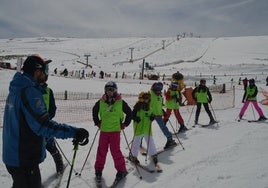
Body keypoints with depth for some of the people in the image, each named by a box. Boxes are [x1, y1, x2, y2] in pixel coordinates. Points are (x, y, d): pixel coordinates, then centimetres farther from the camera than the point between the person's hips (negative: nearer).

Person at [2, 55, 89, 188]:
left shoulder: (16, 89, 9)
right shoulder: (29, 91, -22)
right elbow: (42, 125, -30)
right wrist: (73, 132, -34)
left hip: (11, 154, 10)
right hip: (24, 159, -10)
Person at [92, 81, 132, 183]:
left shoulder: (121, 102, -5)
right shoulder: (100, 102, 0)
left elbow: (129, 113, 6)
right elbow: (94, 111, 19)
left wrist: (124, 124, 3)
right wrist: (97, 122, 13)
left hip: (115, 130, -2)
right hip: (103, 130, 2)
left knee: (115, 151, -2)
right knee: (101, 150, 7)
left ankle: (121, 170, 14)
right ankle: (98, 170, 21)